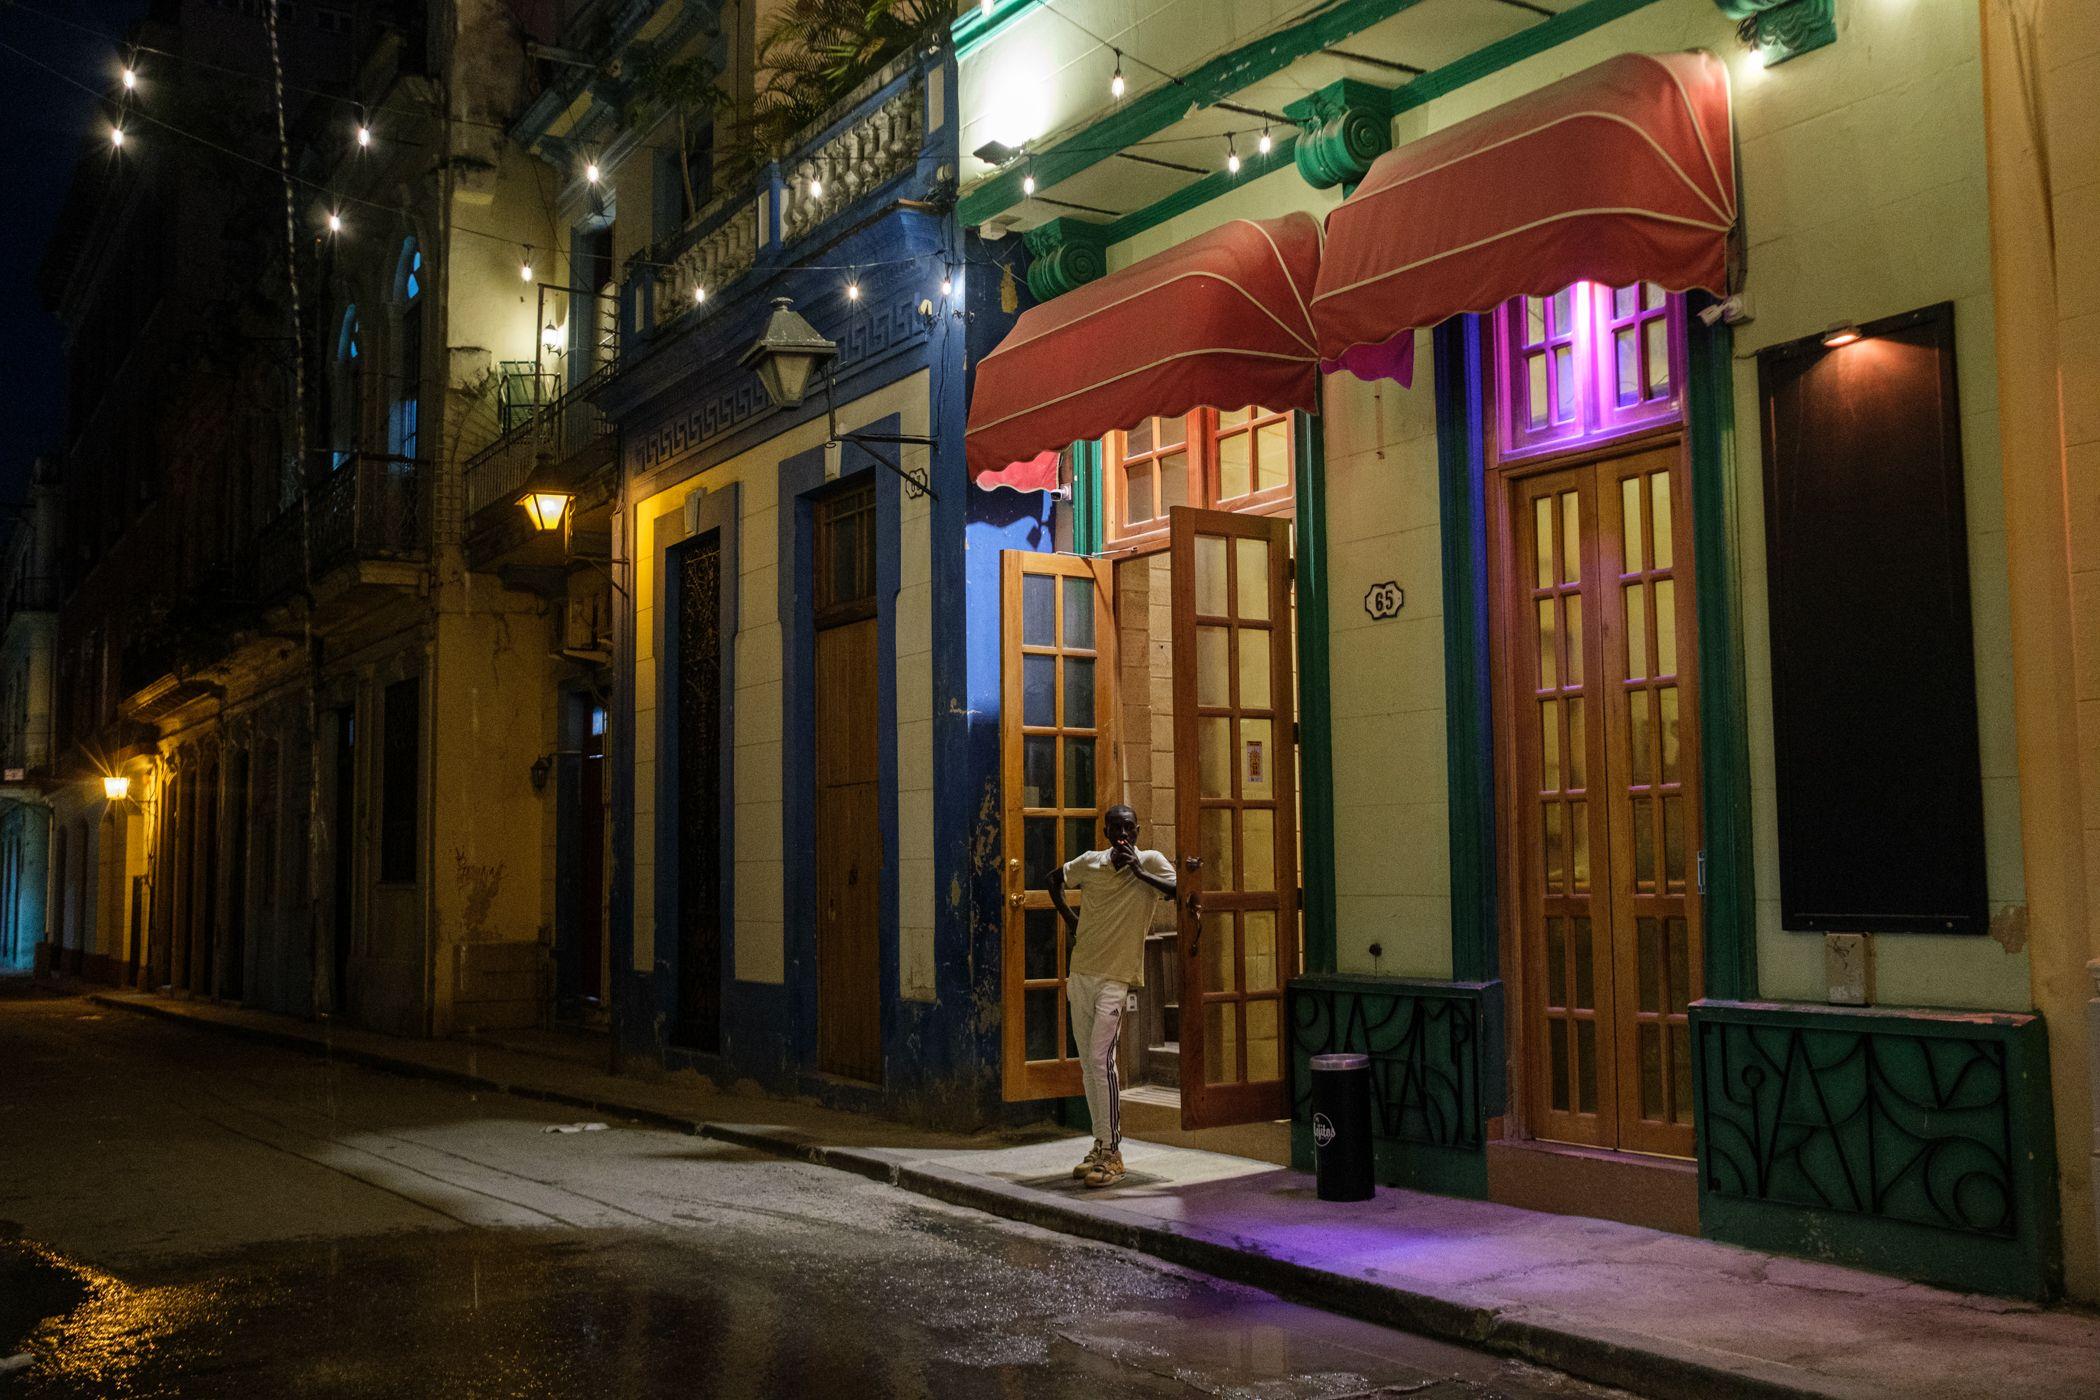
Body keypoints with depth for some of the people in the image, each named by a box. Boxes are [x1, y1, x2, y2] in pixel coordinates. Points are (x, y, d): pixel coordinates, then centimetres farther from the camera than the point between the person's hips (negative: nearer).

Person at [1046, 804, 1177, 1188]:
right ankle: (1101, 1146, 21)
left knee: (1100, 1059, -15)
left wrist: (1138, 872, -22)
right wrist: (1068, 917, 13)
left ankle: (1112, 1153, -9)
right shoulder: (1089, 863, 6)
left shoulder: (1150, 862, -5)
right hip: (1080, 973, 6)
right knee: (1088, 1064, 10)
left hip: (1116, 977, -5)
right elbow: (1056, 878, 25)